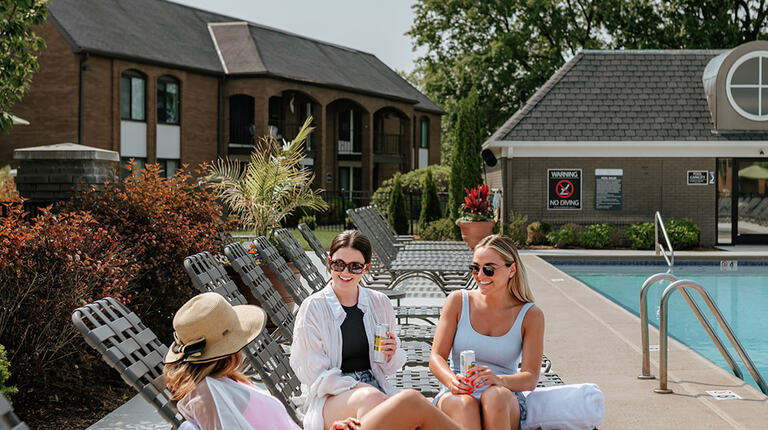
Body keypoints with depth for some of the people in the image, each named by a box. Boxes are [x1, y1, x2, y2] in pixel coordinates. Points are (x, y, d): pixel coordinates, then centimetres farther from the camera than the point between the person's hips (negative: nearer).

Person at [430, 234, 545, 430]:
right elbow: (436, 357, 1)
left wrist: (499, 380, -28)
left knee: (495, 395, -36)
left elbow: (530, 378, -4)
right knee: (464, 403, -36)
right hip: (456, 395, 1)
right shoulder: (458, 301, 6)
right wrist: (452, 380, -24)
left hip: (506, 404, 0)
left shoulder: (530, 315, 3)